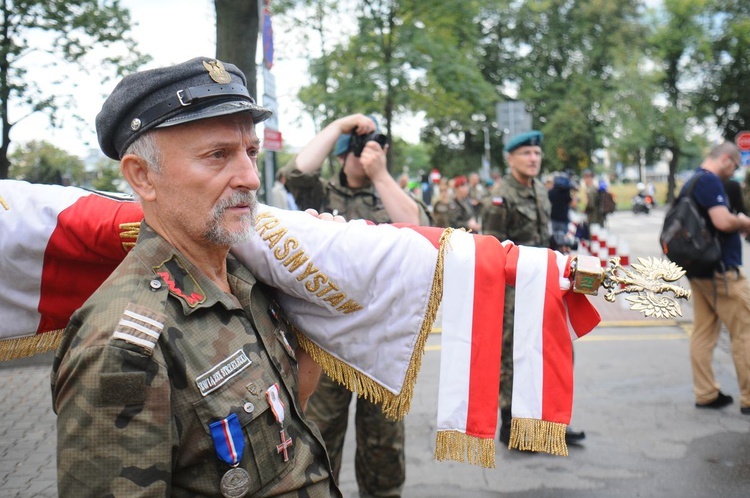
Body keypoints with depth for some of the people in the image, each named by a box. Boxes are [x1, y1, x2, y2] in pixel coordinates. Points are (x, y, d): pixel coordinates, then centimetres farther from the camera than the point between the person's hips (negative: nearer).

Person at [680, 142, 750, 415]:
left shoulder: (691, 182, 15)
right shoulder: (711, 181, -15)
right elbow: (723, 221, -27)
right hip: (721, 269, -10)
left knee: (703, 331, 10)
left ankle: (705, 393, 14)